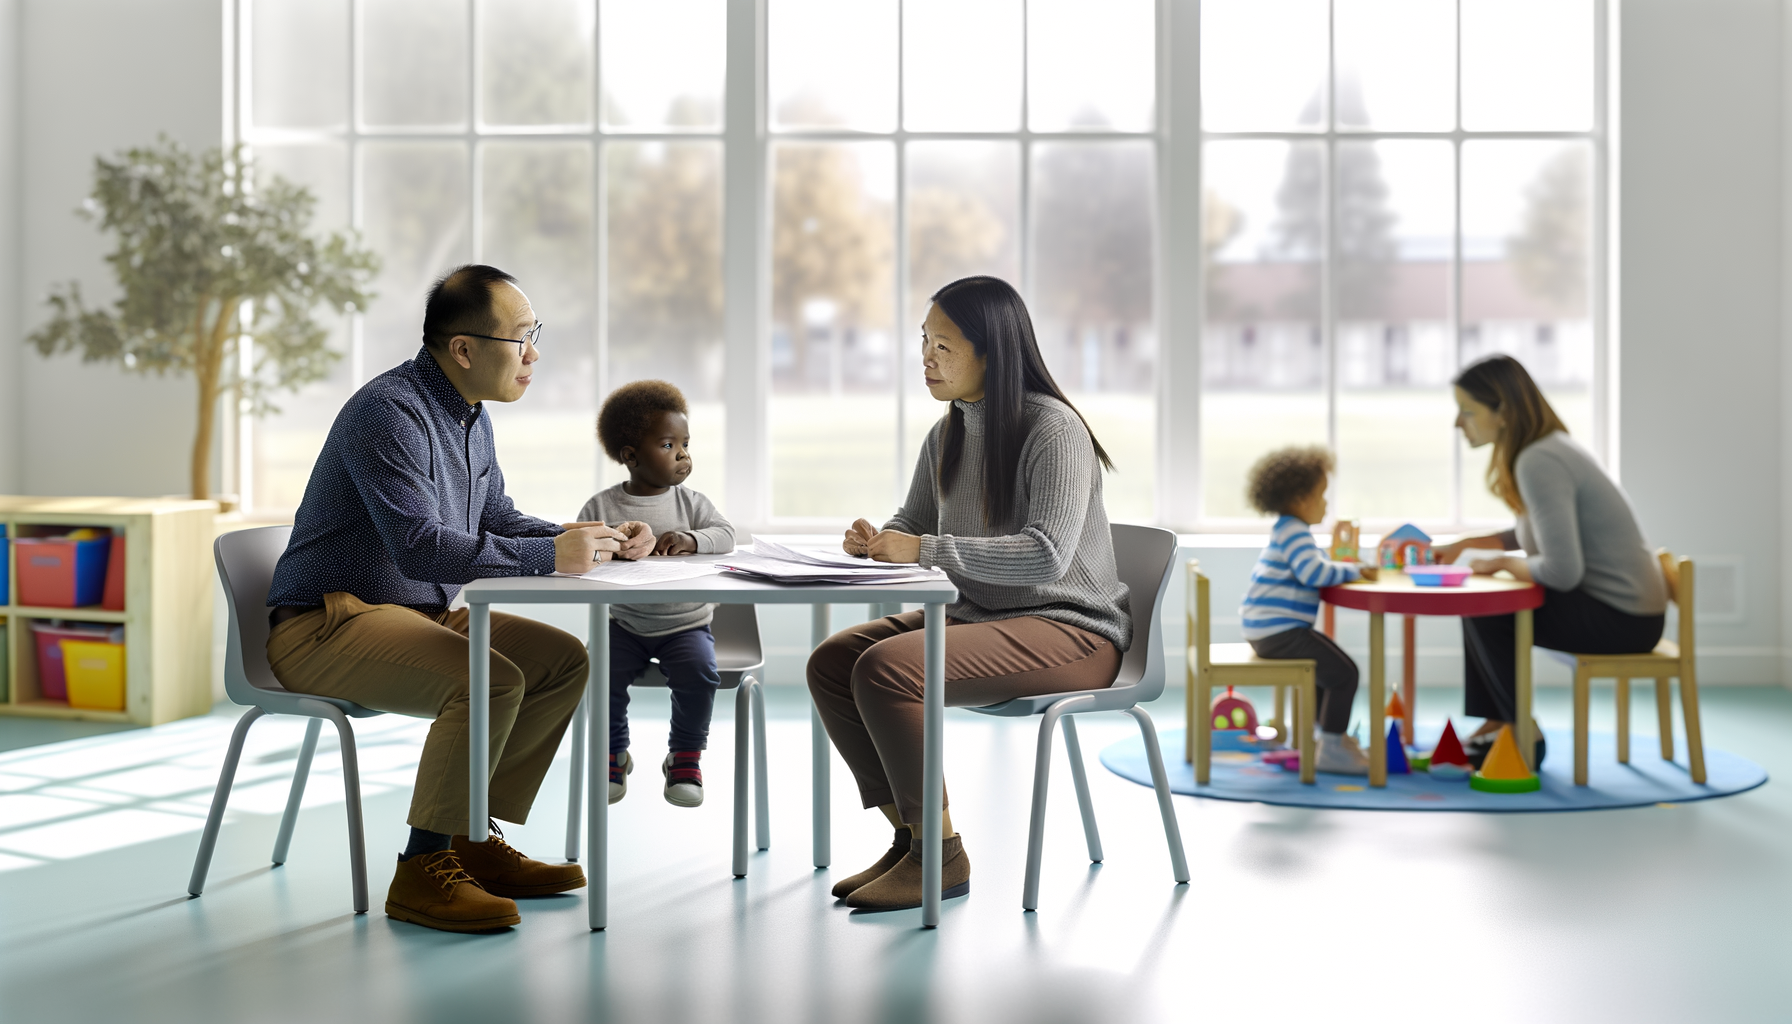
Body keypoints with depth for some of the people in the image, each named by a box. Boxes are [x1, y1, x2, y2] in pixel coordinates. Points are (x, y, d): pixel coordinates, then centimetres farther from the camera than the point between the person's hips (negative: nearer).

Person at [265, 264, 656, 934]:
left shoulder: (470, 415, 11)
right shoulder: (390, 412, -21)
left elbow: (497, 520, 19)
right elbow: (418, 546, -31)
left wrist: (593, 542, 3)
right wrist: (548, 557, -30)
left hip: (422, 612, 10)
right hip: (326, 625, -10)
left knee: (564, 659, 1)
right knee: (493, 680, -30)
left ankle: (475, 840, 6)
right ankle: (421, 874, -19)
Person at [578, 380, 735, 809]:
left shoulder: (690, 501, 2)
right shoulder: (602, 507, 0)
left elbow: (725, 534, -9)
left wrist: (692, 540, -28)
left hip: (686, 623, 0)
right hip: (625, 623, 0)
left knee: (700, 672, -24)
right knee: (602, 672, -21)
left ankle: (685, 758, 0)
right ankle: (614, 753, 7)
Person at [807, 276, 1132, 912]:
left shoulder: (1054, 431, -17)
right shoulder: (947, 435, 9)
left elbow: (1046, 555, -28)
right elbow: (913, 525, 19)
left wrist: (925, 549, -29)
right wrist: (877, 543, -6)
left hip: (1069, 628, -9)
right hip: (977, 615, 9)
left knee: (884, 669, -27)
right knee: (831, 663, -6)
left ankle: (942, 857, -13)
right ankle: (910, 836, 2)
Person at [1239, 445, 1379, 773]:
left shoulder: (1286, 531, 19)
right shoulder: (1294, 533, -16)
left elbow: (1312, 571, 23)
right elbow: (1315, 573, -29)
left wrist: (1352, 570, 10)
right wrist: (1355, 571, -15)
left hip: (1267, 630, 12)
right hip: (1279, 631, -12)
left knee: (1326, 668, 27)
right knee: (1343, 672, -11)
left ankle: (1334, 737, 37)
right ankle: (1330, 750, -7)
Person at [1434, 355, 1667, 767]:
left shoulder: (1538, 463, -24)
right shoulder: (1550, 446, 7)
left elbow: (1563, 571, -29)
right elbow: (1535, 534, 22)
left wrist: (1504, 562, -11)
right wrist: (1465, 544, 15)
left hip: (1622, 620, -10)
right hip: (1627, 608, 10)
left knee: (1485, 612, -7)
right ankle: (1494, 727, 15)